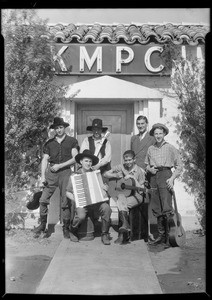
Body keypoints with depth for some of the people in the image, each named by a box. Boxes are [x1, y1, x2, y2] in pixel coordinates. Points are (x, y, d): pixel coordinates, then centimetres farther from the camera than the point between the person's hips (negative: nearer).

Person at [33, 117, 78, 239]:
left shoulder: (72, 141, 7)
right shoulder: (49, 143, 13)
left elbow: (75, 158, 0)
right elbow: (45, 160, 11)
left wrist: (60, 165, -7)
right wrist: (43, 176, 0)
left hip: (66, 172, -2)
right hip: (51, 173, 2)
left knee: (65, 202, -1)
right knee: (43, 200, -6)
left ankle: (66, 228, 11)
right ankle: (43, 225, 10)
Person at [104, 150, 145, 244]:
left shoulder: (139, 171, 1)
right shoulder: (120, 167, 7)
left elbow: (141, 188, -1)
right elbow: (105, 174, 8)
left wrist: (133, 177, -12)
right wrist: (115, 175, -10)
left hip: (135, 195, -2)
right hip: (121, 193, 2)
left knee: (121, 204, -31)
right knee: (121, 197, -35)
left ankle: (122, 233, -23)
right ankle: (126, 224, -34)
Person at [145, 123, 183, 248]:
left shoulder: (170, 148, 3)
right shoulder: (150, 149, 14)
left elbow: (179, 166, 2)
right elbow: (147, 164, 24)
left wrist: (172, 178, -10)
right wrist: (149, 169, 2)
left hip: (165, 175, -4)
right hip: (154, 177, 5)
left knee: (166, 208, -13)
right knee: (156, 209, 6)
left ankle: (170, 236, -4)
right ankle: (162, 235, 17)